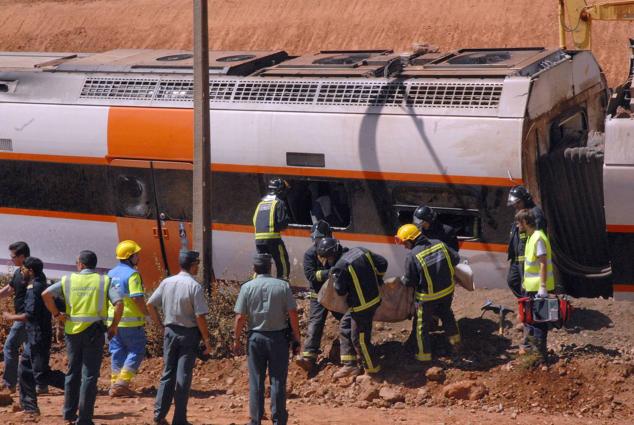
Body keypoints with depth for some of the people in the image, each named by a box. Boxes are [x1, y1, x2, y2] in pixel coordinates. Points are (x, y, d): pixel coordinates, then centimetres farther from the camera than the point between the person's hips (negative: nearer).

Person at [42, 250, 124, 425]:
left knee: (73, 371, 17)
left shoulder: (68, 280, 4)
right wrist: (114, 326, -2)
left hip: (73, 330, 2)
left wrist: (56, 314, 4)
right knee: (89, 375, 2)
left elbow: (46, 294, -7)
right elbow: (119, 303, -12)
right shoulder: (104, 281, 0)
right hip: (94, 331, -2)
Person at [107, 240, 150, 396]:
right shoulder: (132, 274, -14)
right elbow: (137, 297, -22)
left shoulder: (111, 274, 11)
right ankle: (122, 382, -6)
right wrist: (146, 312, -8)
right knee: (136, 351, 2)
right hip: (131, 320, -8)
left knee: (117, 352, 13)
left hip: (113, 319, 8)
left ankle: (115, 384, 13)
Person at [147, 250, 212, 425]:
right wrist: (207, 340, -9)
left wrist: (158, 322, 14)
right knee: (183, 376, 1)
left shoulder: (166, 282, 1)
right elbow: (200, 316, -16)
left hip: (170, 331, 4)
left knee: (168, 373, 13)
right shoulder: (194, 286, -14)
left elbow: (150, 304, 4)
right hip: (189, 333, -4)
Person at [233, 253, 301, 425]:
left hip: (255, 337, 0)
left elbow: (240, 317, -5)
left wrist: (237, 340, 6)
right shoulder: (283, 286, -4)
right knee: (278, 381, 6)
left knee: (256, 382, 7)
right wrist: (296, 339, 2)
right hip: (278, 337, 0)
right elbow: (293, 314, -5)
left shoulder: (247, 287, -3)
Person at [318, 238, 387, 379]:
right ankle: (349, 365, 20)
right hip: (374, 298, 9)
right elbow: (382, 263, 7)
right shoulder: (361, 251, 1)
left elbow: (340, 291, -13)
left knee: (360, 339, 7)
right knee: (344, 326, 18)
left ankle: (372, 368, 25)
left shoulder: (340, 267, -21)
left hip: (363, 306, -9)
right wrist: (377, 279, 23)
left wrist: (334, 276, 5)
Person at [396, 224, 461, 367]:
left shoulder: (412, 256, -24)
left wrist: (403, 279, 8)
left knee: (421, 327, 11)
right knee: (446, 313, 33)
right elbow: (456, 259, 2)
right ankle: (455, 340, 50)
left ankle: (424, 357, 18)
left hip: (428, 297, -6)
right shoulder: (439, 244, -9)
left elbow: (409, 282, -16)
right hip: (448, 290, 6)